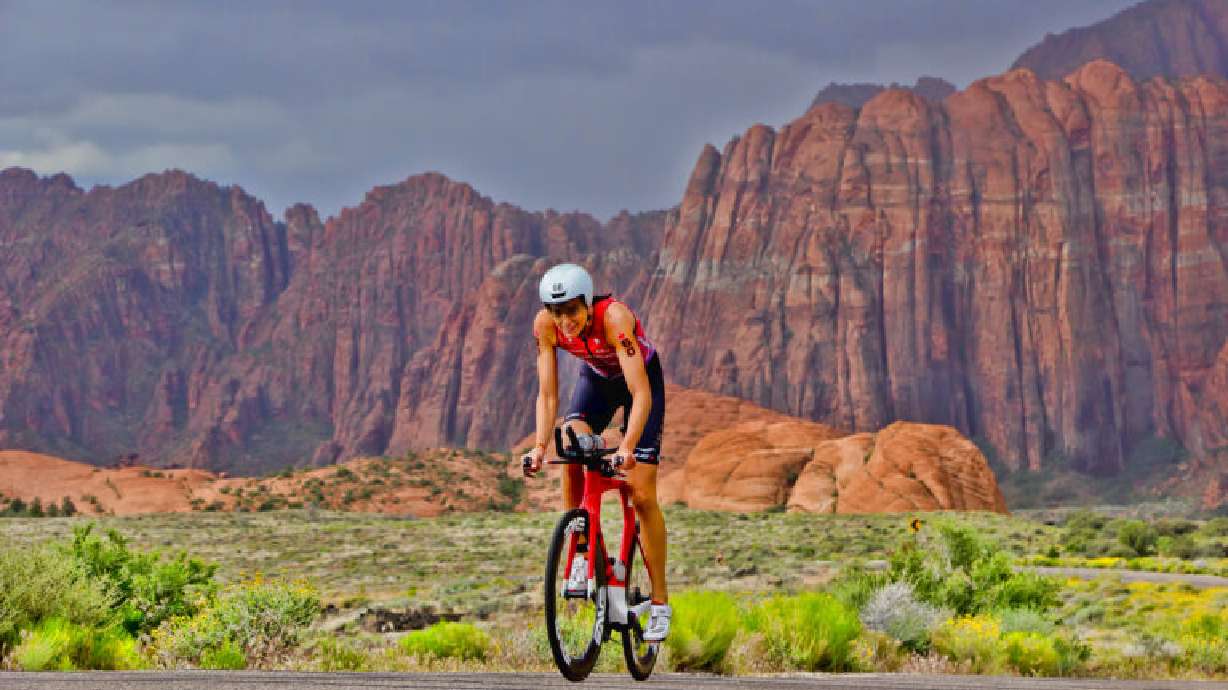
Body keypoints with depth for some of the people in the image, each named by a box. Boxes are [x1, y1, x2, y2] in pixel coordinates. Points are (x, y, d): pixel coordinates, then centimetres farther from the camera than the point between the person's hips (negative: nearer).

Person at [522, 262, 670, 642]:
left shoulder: (614, 316, -39)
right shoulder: (545, 325, -26)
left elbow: (641, 393, -43)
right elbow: (547, 395, -21)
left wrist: (627, 447, -55)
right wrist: (540, 446, -36)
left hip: (642, 377, -4)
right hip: (597, 378, 4)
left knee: (642, 494, -9)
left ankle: (660, 603, 0)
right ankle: (579, 553, -14)